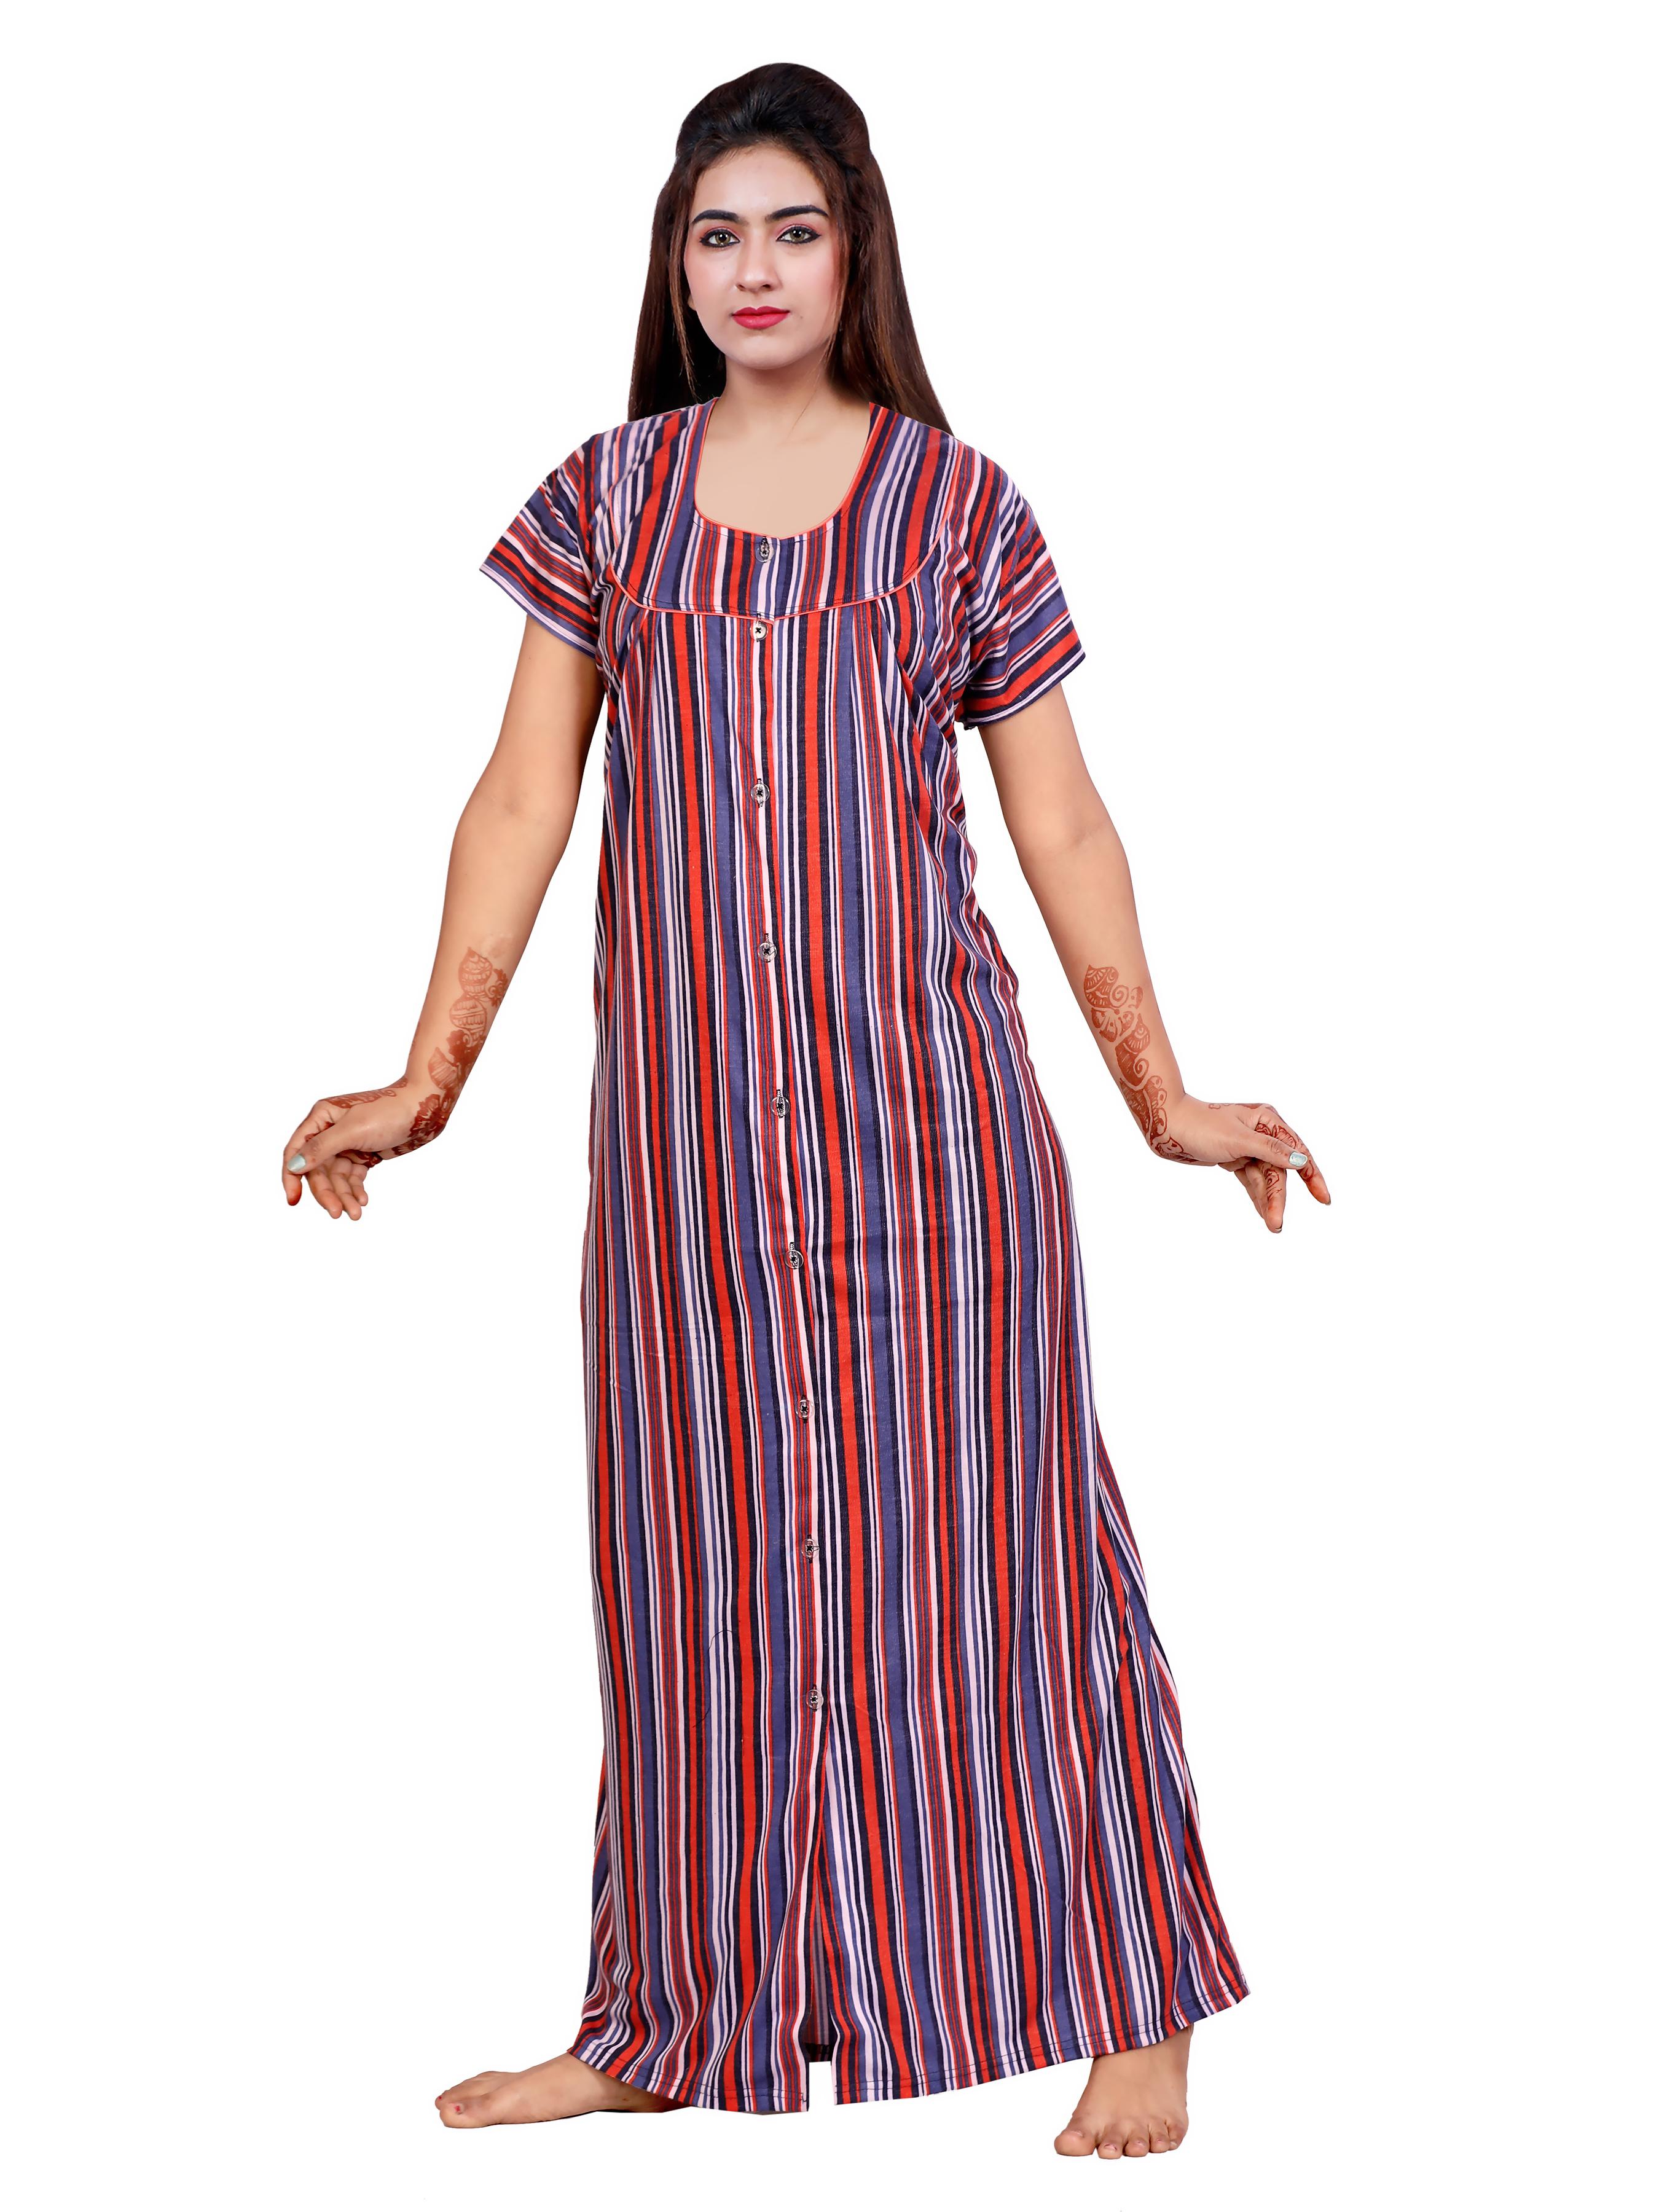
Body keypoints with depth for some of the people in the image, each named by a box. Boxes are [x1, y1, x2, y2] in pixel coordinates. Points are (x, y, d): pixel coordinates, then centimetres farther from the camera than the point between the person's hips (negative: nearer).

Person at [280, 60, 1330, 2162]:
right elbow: (522, 802, 6)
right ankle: (671, 2021, 20)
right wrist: (425, 1083, 0)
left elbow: (1064, 830, 5)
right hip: (686, 1106, 2)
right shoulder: (606, 497, 8)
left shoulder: (958, 507, 4)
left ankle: (1133, 2010, 13)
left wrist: (1165, 1095, 1)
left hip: (921, 1097, -2)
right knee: (695, 1545, 7)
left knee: (977, 1521, 1)